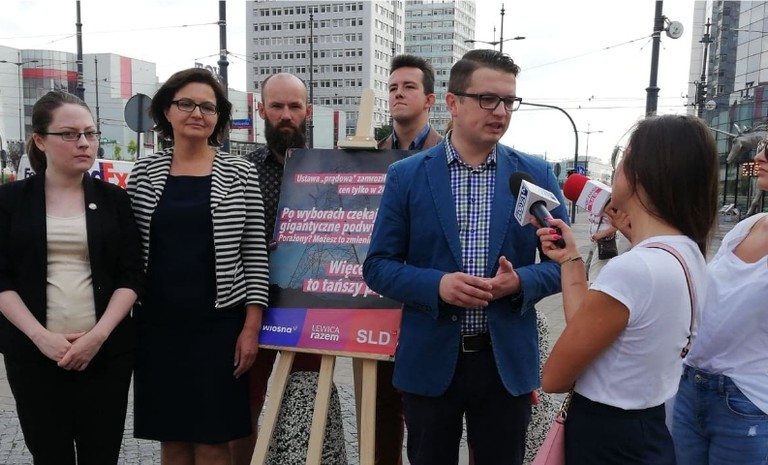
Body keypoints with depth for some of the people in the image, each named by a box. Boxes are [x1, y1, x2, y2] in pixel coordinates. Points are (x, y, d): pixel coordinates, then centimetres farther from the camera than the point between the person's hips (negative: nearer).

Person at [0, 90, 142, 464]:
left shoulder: (114, 199, 4)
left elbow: (131, 276, 1)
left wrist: (98, 335, -11)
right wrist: (41, 336, -12)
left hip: (106, 351, 1)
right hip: (33, 352, 0)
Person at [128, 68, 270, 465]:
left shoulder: (240, 173, -2)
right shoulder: (143, 173, 4)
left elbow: (255, 254, -3)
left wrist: (251, 327, -6)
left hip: (219, 325, -2)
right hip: (158, 325, 2)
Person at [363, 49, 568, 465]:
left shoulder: (537, 175, 1)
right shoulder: (406, 175, -3)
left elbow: (562, 262, 3)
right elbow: (377, 266, -3)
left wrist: (520, 281, -17)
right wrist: (437, 285, -20)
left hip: (508, 362, 1)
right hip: (429, 361, -1)